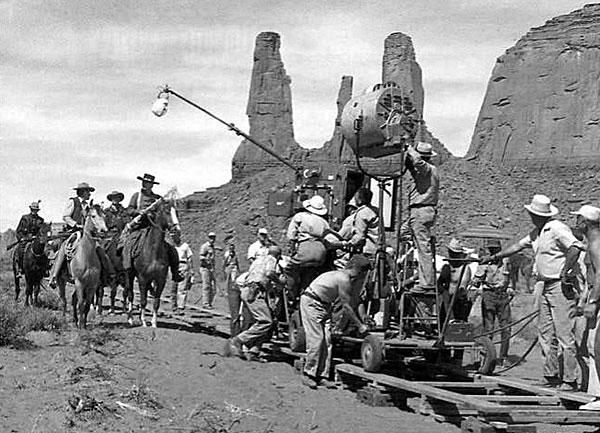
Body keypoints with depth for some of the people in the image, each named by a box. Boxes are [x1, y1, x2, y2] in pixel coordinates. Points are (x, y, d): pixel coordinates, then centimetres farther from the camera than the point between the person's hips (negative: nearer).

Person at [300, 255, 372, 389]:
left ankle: (322, 376, 2)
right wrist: (360, 326, -13)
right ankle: (308, 375, -6)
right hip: (311, 302, -9)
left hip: (325, 305, 9)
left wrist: (361, 278, 3)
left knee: (327, 341, 2)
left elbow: (354, 295, 13)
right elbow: (346, 306, -20)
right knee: (316, 339, -13)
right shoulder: (343, 279, -23)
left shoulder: (347, 277, 4)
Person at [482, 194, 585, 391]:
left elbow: (575, 248, -26)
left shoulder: (557, 229, -14)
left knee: (564, 334, -8)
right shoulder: (537, 233, 15)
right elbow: (518, 245, 25)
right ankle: (551, 375, 19)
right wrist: (495, 257, 27)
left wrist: (565, 273, -23)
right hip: (545, 286, 10)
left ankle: (570, 380, -6)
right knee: (545, 332, 12)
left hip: (560, 286, -10)